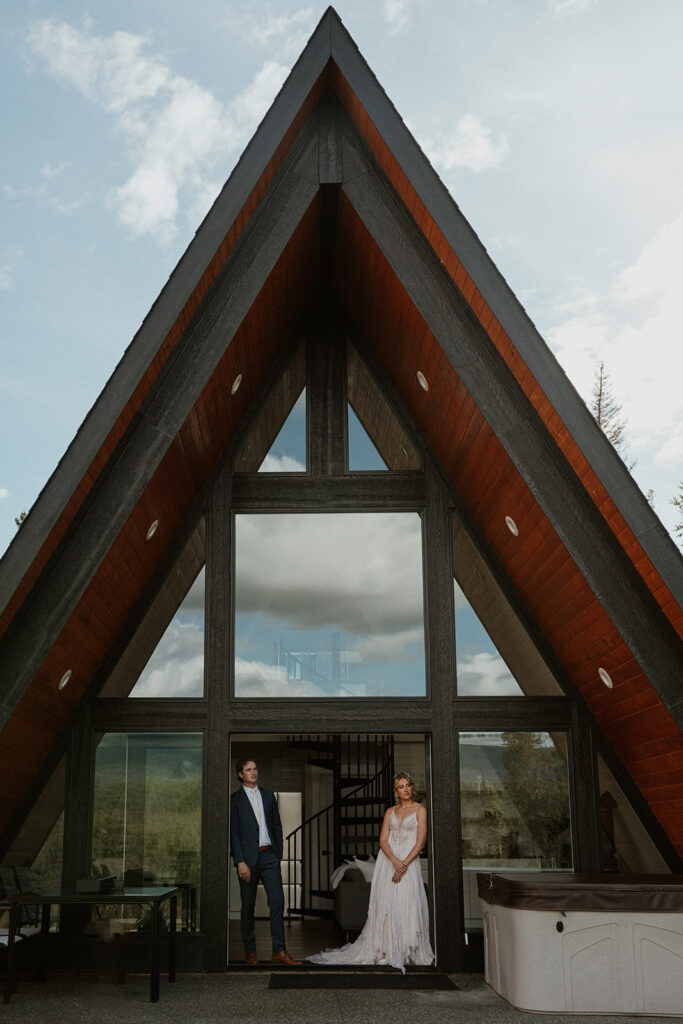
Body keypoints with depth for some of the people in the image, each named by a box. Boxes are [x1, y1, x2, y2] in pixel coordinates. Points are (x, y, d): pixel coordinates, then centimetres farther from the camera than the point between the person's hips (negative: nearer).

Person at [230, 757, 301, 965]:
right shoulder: (235, 799, -2)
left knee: (277, 902, -4)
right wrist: (240, 862, -12)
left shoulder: (268, 796, 12)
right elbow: (233, 833, -6)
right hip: (248, 858, -3)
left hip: (269, 856, 4)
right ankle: (250, 952, 16)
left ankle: (279, 951, 0)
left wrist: (278, 853, 9)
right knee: (248, 905, 5)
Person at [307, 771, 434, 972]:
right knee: (386, 906, 1)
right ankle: (384, 951, 6)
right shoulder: (390, 812, 13)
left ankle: (409, 952, 1)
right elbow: (383, 840, 4)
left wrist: (404, 864, -13)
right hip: (387, 861, 3)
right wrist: (395, 861, -13)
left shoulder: (420, 810, 3)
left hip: (409, 863, -3)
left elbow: (420, 841, -5)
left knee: (408, 907, -7)